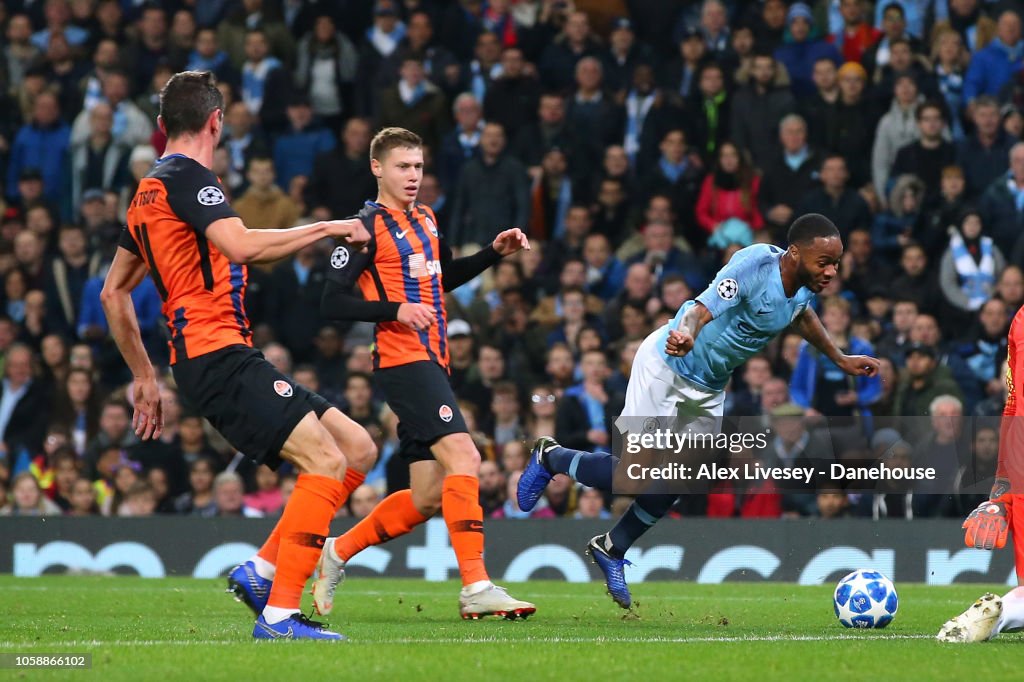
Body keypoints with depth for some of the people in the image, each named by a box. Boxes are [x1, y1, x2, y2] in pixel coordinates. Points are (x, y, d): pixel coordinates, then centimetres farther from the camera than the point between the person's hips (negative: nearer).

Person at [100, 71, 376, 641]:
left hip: (226, 359, 10)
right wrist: (329, 228, -13)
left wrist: (145, 378, 31)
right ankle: (279, 615, -22)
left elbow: (114, 292, 29)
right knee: (326, 462, -19)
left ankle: (262, 571, 4)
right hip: (219, 354, -10)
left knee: (358, 447, 7)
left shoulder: (151, 190, 22)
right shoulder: (188, 177, -7)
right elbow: (242, 247, -24)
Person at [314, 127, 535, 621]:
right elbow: (332, 302, -11)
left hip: (432, 364, 9)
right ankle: (476, 589, -24)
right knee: (463, 458, -21)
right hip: (403, 361, -9)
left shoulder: (426, 219, 17)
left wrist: (494, 253, 20)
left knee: (428, 495, 7)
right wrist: (395, 310, -22)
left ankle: (337, 554, 21)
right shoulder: (368, 226, -7)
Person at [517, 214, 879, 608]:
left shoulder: (806, 285, -5)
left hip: (709, 390, 8)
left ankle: (611, 550, 26)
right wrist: (687, 336, -65)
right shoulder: (755, 265, -30)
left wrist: (841, 360, 28)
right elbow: (702, 309, -42)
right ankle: (550, 458, 16)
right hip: (667, 367, -8)